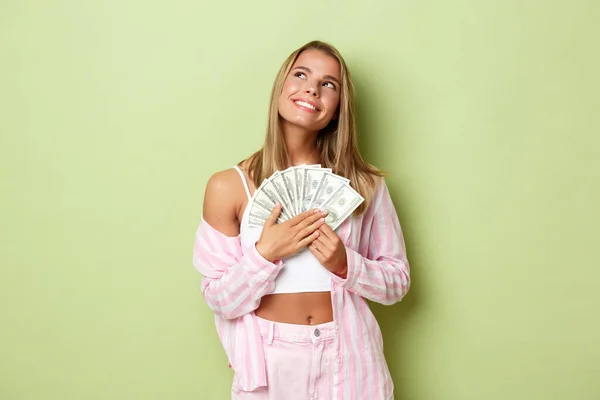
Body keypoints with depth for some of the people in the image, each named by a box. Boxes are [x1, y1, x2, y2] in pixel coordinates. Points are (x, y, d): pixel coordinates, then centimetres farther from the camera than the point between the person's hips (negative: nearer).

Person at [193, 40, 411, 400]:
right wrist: (265, 254, -21)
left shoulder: (365, 183, -4)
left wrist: (346, 265, -16)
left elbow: (397, 282, 1)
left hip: (348, 359, 1)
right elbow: (220, 300, -5)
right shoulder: (230, 186, -8)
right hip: (270, 363, -1)